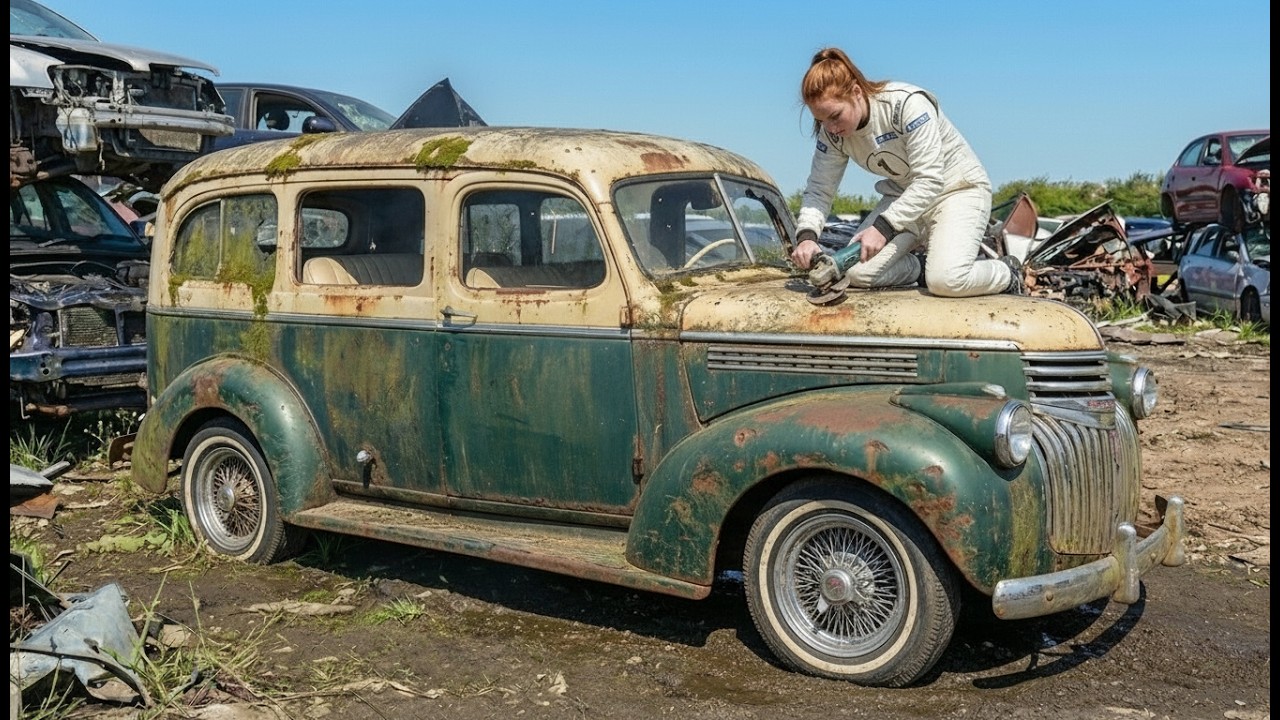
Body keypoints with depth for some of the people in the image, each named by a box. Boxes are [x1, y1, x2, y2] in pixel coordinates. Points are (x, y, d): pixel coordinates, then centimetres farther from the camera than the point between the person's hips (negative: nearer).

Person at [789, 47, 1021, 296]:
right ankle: (918, 270, 15)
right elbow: (818, 190, -8)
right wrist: (806, 236, -29)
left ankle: (1008, 272, 5)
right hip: (905, 196, 6)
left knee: (946, 281, -29)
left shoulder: (907, 103, -29)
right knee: (855, 272, -14)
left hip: (958, 188, -6)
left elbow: (930, 181, -32)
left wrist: (883, 226, -40)